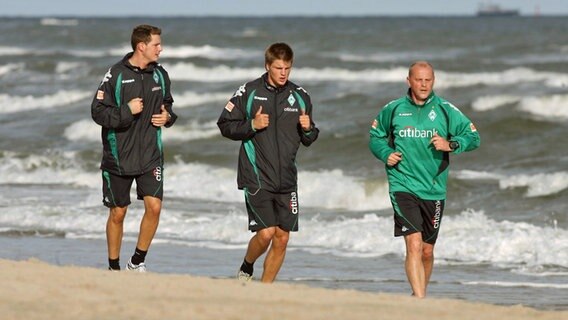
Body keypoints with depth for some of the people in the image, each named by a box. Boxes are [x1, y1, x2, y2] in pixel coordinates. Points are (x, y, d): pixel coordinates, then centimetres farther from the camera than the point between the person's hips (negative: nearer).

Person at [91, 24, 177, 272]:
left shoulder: (160, 75, 5)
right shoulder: (116, 74, -11)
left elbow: (167, 103, 22)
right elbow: (98, 112, -12)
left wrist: (168, 116, 2)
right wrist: (127, 111, -21)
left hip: (150, 156, 3)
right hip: (119, 156, -3)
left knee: (154, 207, -10)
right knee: (117, 213, 6)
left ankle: (137, 262, 6)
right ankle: (114, 268, 19)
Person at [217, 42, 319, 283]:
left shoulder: (300, 96, 8)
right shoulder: (249, 92, -3)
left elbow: (309, 140, 17)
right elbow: (225, 125, 1)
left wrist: (308, 129, -6)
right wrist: (252, 126, -14)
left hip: (286, 179, 4)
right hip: (256, 177, -4)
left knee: (282, 239, 2)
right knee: (266, 233, -14)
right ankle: (246, 269, 16)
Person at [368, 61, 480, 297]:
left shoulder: (445, 110, 2)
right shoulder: (393, 110, 3)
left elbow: (473, 138, 4)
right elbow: (375, 136, 18)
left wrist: (450, 145, -15)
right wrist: (386, 153, -2)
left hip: (434, 189, 2)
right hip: (403, 186, -2)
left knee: (427, 251, 12)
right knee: (414, 245, -18)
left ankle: (419, 294, 34)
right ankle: (420, 300, -23)